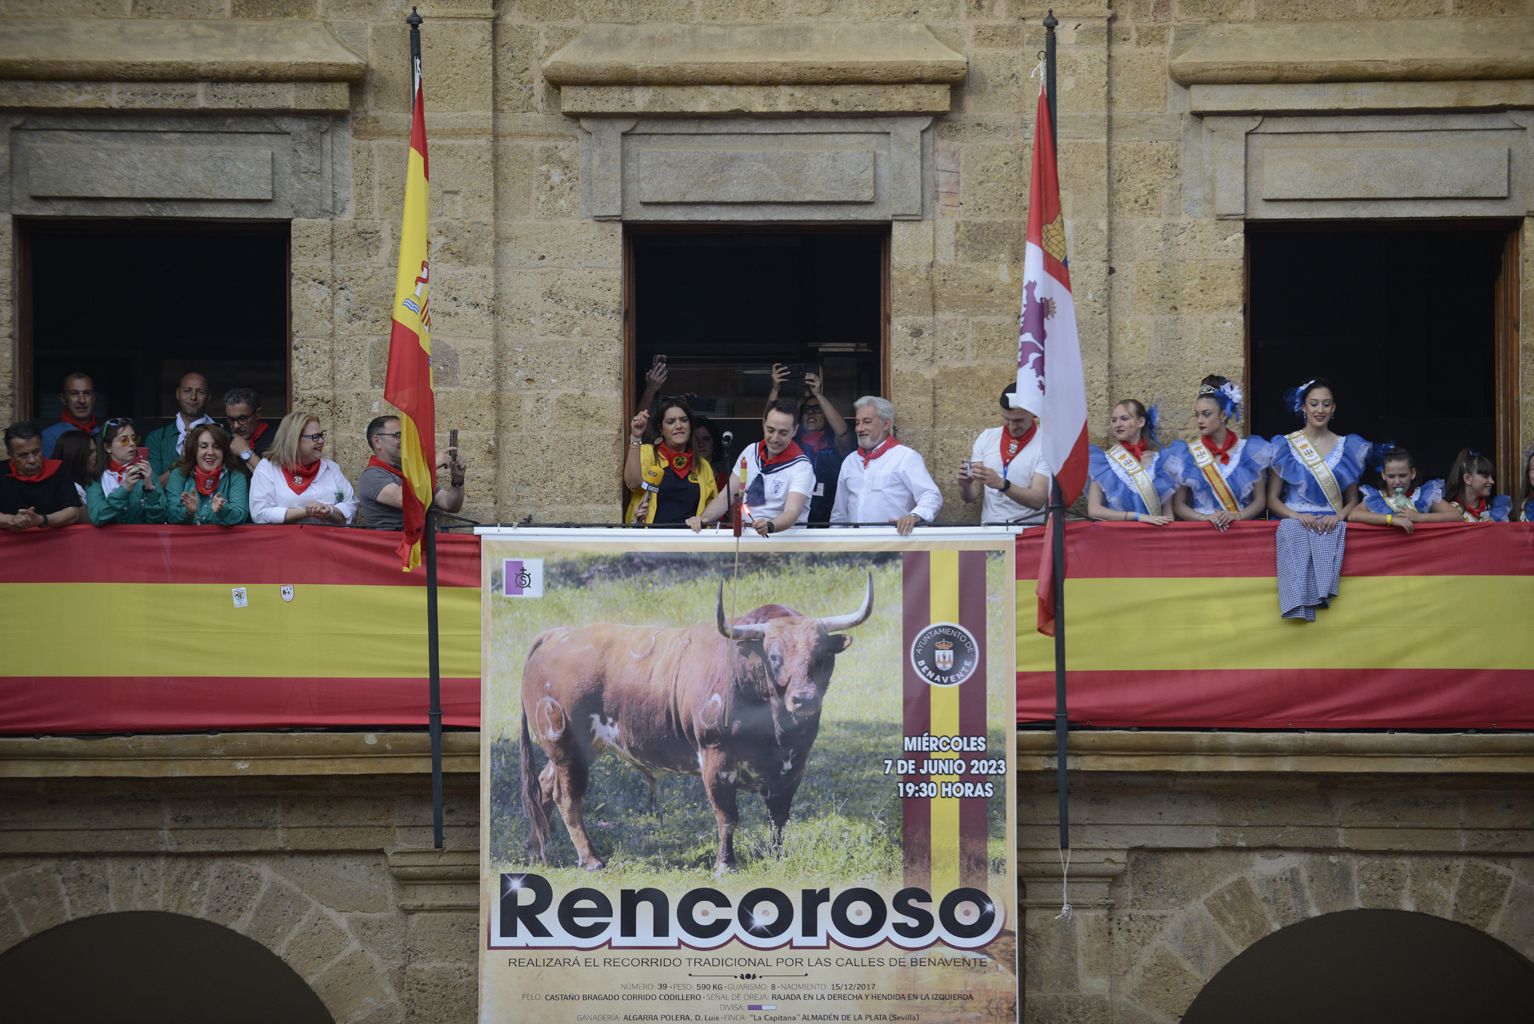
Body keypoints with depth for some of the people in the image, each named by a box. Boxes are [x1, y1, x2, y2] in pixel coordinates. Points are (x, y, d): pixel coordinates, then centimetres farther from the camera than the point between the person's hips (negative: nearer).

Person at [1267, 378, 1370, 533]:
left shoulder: (1347, 447, 11)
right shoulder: (1284, 445, 7)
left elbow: (1352, 501, 13)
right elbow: (1272, 499, 6)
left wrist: (1338, 517, -8)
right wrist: (1297, 516, -13)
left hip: (1332, 526, 1)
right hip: (1292, 526, 0)